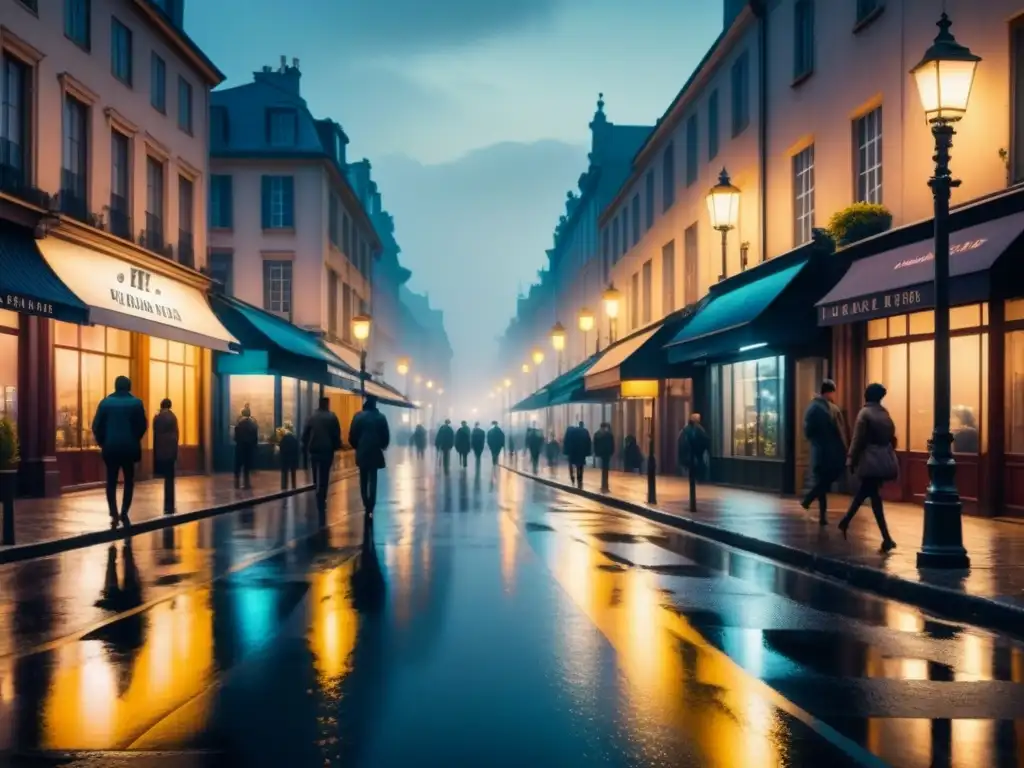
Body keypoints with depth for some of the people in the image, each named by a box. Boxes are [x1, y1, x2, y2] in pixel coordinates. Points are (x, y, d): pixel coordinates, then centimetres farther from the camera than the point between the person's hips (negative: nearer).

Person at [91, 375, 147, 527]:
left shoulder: (105, 402, 1)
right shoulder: (136, 403, -1)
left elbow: (96, 426, -2)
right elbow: (142, 425, -3)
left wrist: (102, 442, 13)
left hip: (110, 447, 1)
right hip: (129, 447, -1)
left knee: (111, 481, 9)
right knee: (129, 480, 10)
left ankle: (114, 514, -2)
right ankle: (124, 513, -1)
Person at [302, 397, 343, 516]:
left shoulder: (311, 417, 4)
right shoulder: (332, 417, -4)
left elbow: (305, 434, 4)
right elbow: (337, 434, -6)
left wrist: (305, 449, 11)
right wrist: (337, 447, 7)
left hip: (313, 450, 3)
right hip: (327, 450, -3)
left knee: (316, 477, 17)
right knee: (324, 478, 0)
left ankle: (318, 501, 22)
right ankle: (321, 503, -6)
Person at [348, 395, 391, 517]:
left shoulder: (358, 416, -5)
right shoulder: (381, 417, -6)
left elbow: (352, 435, -4)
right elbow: (386, 436, -3)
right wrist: (382, 446, 17)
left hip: (362, 453, 1)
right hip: (375, 453, -1)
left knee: (363, 480, 13)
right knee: (372, 480, 2)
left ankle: (366, 506, 14)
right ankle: (370, 508, -4)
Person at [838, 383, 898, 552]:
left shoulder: (864, 413, -6)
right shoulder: (885, 414, 10)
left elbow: (858, 439, -10)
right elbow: (892, 438, 12)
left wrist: (851, 460, -4)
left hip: (870, 460, -6)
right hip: (885, 459, 6)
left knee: (874, 496, -2)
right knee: (865, 491, 17)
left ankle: (887, 538, -5)